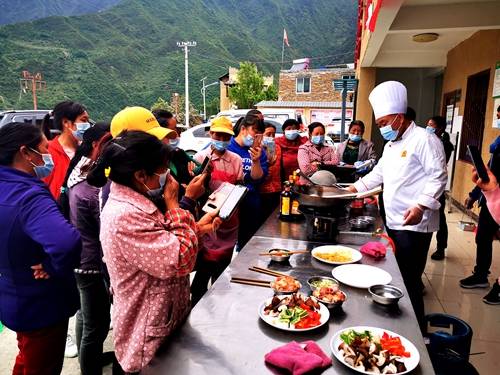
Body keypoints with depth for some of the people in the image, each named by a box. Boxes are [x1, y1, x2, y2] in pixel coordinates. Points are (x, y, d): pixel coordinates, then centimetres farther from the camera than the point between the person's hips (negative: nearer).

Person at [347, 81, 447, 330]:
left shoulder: (424, 139, -10)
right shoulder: (391, 145, 18)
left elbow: (438, 176, -16)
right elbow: (379, 173, 26)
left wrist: (421, 206, -23)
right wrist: (354, 188, 17)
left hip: (414, 224, -9)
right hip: (393, 222, 9)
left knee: (409, 281, -4)